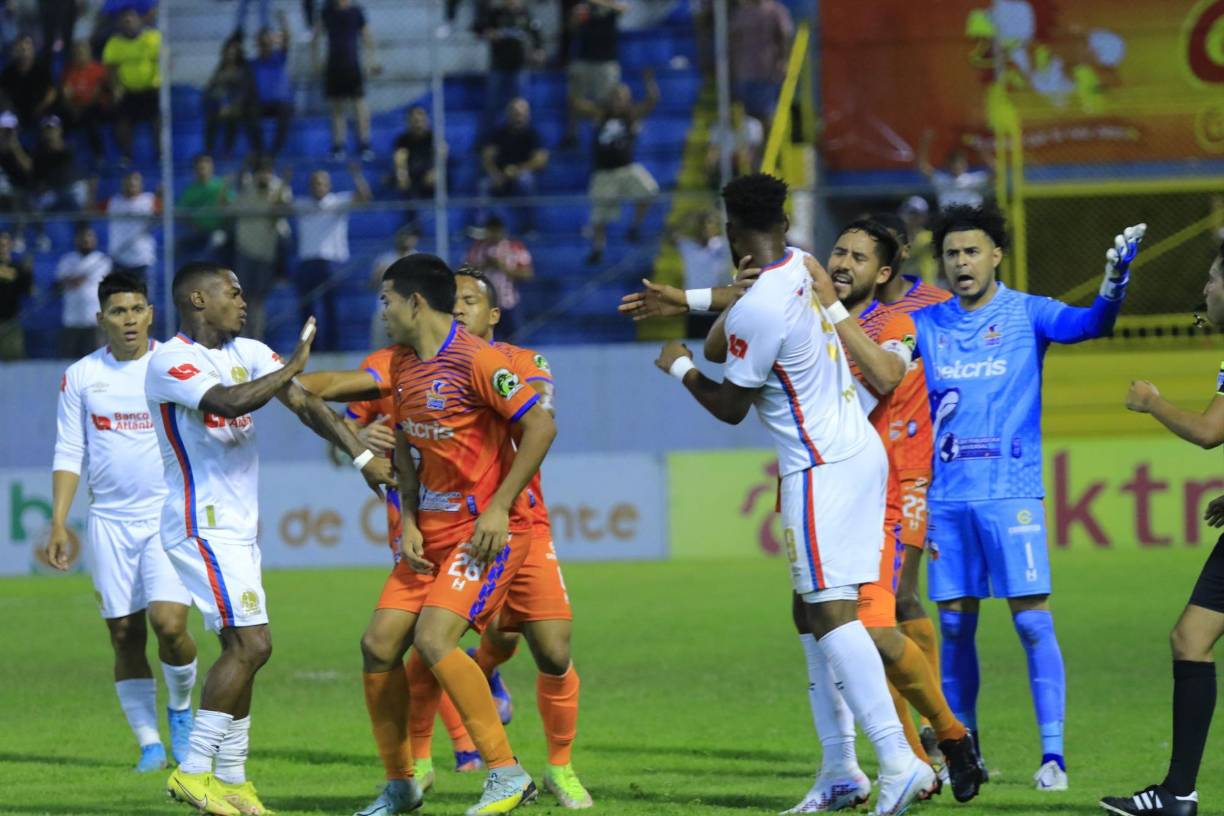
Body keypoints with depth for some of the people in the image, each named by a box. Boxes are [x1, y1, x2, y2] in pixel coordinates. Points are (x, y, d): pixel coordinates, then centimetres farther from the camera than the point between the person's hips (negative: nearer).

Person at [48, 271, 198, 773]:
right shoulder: (81, 376, 5)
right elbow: (69, 453, 7)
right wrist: (58, 522, -1)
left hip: (170, 514, -2)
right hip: (109, 520, 2)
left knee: (169, 623, -16)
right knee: (124, 635, 1)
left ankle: (181, 711, 12)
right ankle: (149, 744, 11)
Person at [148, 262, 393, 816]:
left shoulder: (249, 353, 12)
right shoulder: (169, 362, -14)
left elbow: (304, 403, 9)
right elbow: (230, 401, -29)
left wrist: (362, 455, 0)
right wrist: (291, 368, -17)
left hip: (240, 525, 9)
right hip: (204, 526, -9)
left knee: (243, 647, 8)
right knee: (250, 644, -15)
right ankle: (193, 771, -11)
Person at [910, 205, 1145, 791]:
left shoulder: (1026, 314, -1)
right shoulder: (926, 324, 9)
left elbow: (1091, 324, -16)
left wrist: (1114, 284, -35)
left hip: (1011, 494, -3)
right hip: (947, 496, 4)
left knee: (1032, 622, -8)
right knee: (954, 626, 7)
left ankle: (1053, 754, -5)